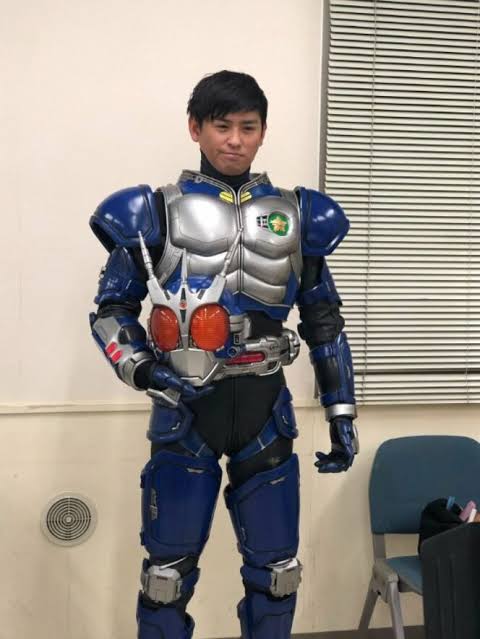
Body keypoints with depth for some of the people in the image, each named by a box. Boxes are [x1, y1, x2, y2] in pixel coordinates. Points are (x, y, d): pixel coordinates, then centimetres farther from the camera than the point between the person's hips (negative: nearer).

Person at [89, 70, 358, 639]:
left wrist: (341, 416, 6)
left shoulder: (297, 216, 6)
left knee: (277, 570, 11)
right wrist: (145, 372, -17)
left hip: (264, 410, 3)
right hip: (185, 410, -2)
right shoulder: (155, 212, -2)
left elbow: (324, 323, 10)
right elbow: (109, 311, 2)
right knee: (168, 572, 6)